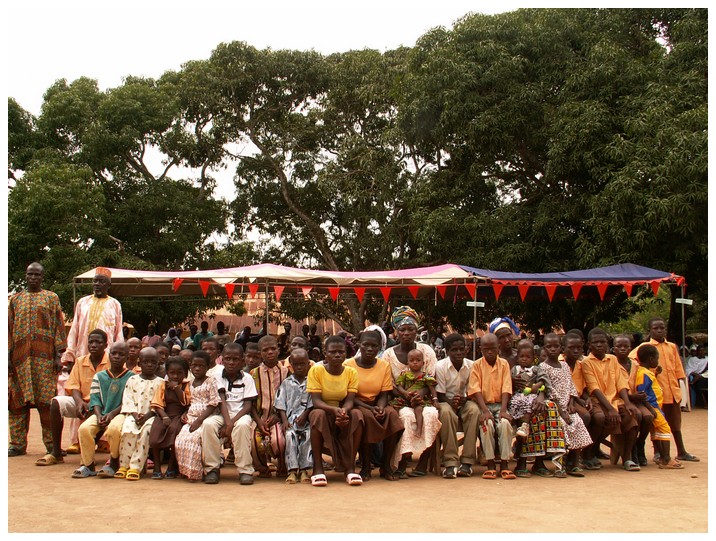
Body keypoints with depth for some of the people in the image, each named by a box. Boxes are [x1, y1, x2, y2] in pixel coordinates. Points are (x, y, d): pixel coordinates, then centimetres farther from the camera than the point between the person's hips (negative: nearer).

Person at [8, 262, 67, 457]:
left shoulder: (51, 298, 9)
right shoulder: (16, 299, 15)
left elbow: (59, 326, 3)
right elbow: (9, 329, 11)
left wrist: (58, 355, -5)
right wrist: (8, 356, 2)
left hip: (44, 355, -2)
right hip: (20, 356, 3)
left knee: (47, 400, -5)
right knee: (17, 400, 2)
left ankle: (51, 443, 1)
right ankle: (18, 444, 9)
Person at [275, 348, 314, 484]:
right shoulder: (286, 383, 15)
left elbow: (313, 403, 2)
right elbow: (281, 404, 9)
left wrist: (304, 415, -11)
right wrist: (284, 420, -5)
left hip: (307, 418, -1)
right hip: (290, 418, 1)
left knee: (308, 435, -28)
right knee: (290, 435, -26)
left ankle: (304, 469, -22)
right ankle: (292, 470, -25)